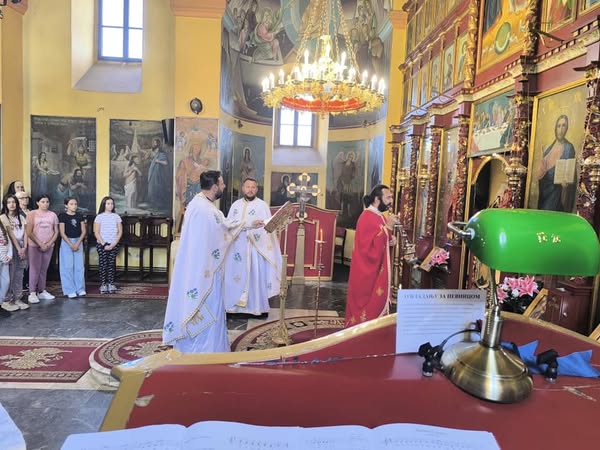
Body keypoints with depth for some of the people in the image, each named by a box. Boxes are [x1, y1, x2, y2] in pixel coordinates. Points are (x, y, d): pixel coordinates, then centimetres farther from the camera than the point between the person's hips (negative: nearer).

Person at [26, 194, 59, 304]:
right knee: (35, 269, -4)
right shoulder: (32, 214, -3)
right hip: (35, 246, -3)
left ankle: (42, 291, 16)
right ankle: (32, 293, -1)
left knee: (44, 269, 9)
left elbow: (56, 231, 6)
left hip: (49, 246, 3)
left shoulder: (52, 214, 6)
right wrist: (40, 244, -12)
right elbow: (29, 232, -7)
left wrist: (49, 244, -6)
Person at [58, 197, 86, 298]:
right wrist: (71, 245, -13)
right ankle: (70, 290, 4)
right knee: (68, 267, -2)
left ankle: (80, 289, 12)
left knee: (79, 266, 4)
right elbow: (62, 233, -8)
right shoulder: (62, 216, -4)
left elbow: (83, 231, 3)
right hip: (66, 242, -3)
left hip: (78, 242, 3)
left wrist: (77, 243, -9)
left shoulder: (80, 216, 6)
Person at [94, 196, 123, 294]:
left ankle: (111, 284, 8)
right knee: (103, 264, -1)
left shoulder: (116, 216, 6)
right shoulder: (99, 217, -1)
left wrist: (114, 244, -5)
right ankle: (103, 284, 3)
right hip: (102, 244, -2)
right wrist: (104, 244, -10)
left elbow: (120, 232, 5)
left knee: (112, 264, 3)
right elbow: (96, 233, -3)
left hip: (114, 245, 2)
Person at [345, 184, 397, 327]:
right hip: (368, 272, -10)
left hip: (378, 270, 10)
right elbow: (372, 247, -26)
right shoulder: (367, 218, -19)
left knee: (376, 303, 16)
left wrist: (391, 240, 1)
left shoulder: (380, 216, 10)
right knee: (368, 304, 0)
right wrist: (388, 227, -26)